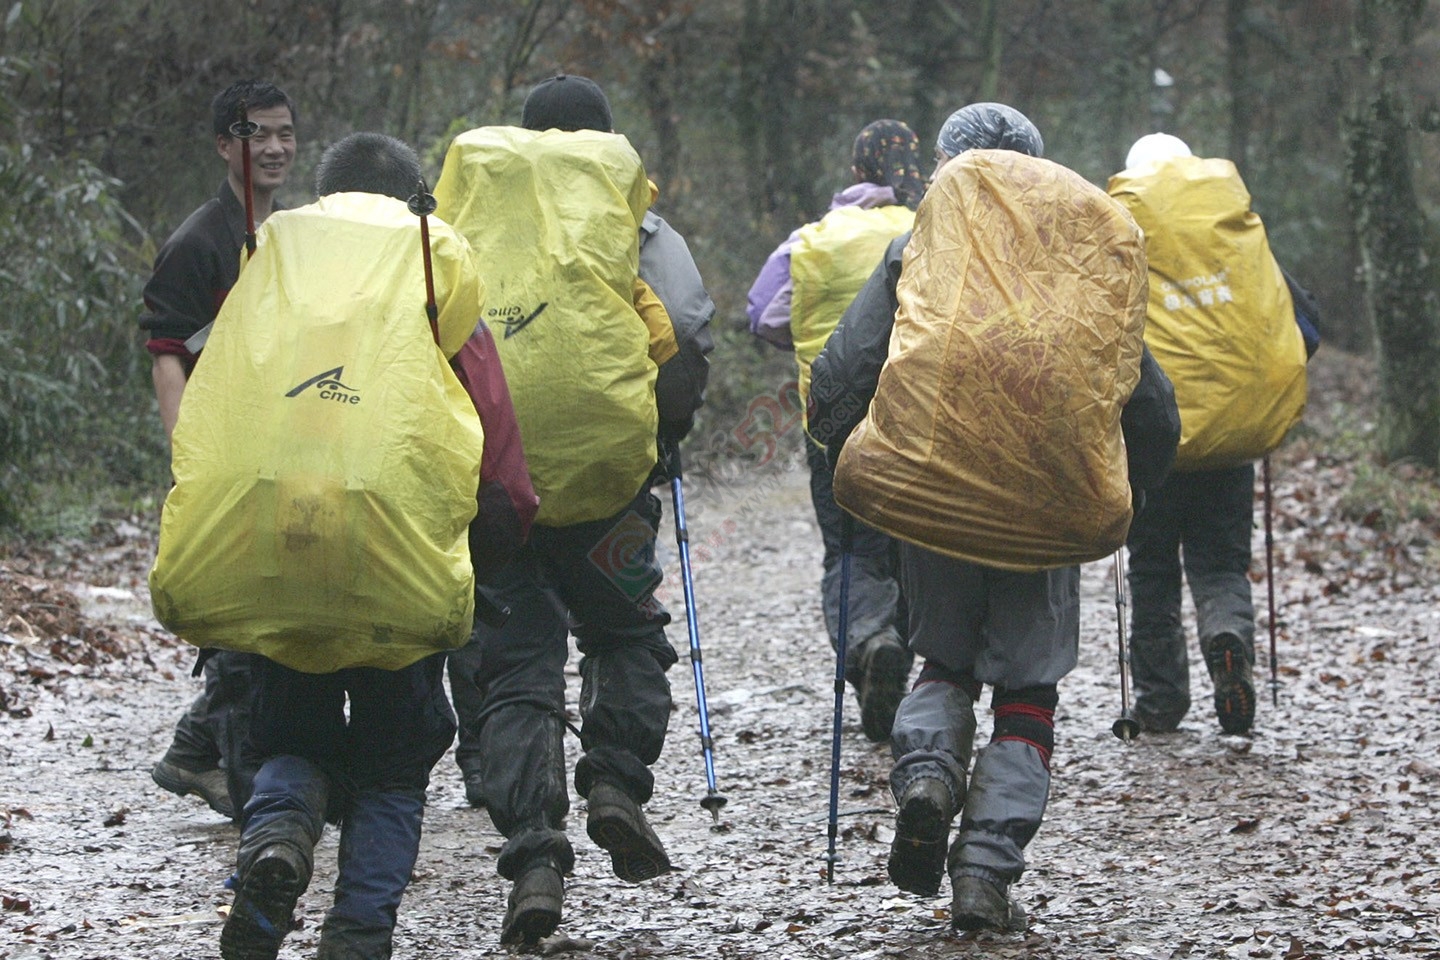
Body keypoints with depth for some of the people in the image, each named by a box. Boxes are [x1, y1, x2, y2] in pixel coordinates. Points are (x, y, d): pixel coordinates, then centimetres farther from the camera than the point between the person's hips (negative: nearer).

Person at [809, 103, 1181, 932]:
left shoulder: (916, 255, 2)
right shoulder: (1088, 268, 6)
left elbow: (839, 377, -5)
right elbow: (1155, 411, 5)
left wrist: (854, 467, 11)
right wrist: (1118, 504, 19)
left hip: (928, 500, 0)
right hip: (1044, 517, 0)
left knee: (946, 666, 21)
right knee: (1026, 694, 10)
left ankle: (926, 770, -9)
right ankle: (986, 874, -1)